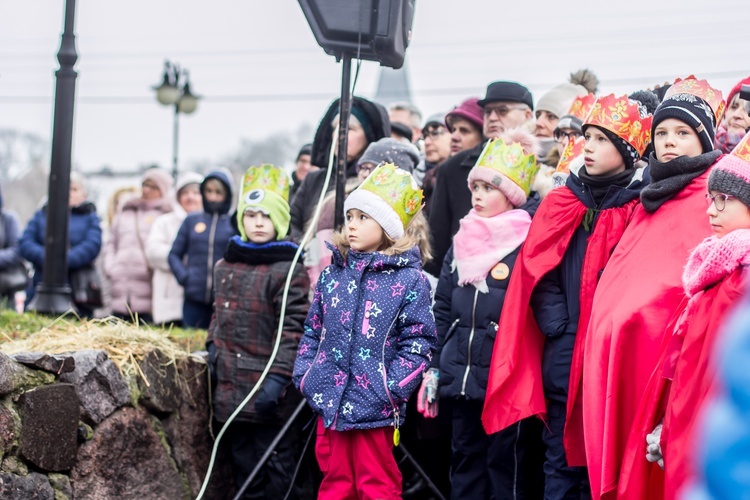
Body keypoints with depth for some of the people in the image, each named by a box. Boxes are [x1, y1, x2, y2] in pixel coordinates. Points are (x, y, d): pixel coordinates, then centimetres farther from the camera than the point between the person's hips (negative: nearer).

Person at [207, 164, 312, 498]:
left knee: (277, 470, -1)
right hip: (232, 388, 7)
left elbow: (293, 328, -15)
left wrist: (278, 377, -20)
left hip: (271, 394, -7)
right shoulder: (225, 267, 13)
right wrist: (214, 347, 10)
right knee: (244, 462, 15)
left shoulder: (289, 271, -10)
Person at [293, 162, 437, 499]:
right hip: (329, 400, 5)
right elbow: (313, 330, 14)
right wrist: (304, 375, 4)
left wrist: (391, 388, -16)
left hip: (375, 408, -5)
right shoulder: (333, 273, 8)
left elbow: (418, 342, -10)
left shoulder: (409, 279, -8)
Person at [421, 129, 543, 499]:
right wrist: (434, 369, 14)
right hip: (461, 377, 7)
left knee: (506, 465, 1)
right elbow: (442, 311, 17)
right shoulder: (462, 243, 13)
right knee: (466, 459, 13)